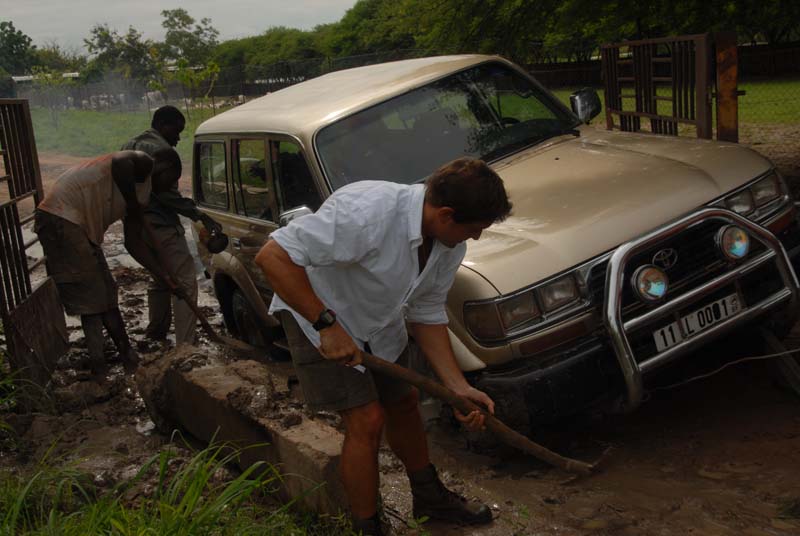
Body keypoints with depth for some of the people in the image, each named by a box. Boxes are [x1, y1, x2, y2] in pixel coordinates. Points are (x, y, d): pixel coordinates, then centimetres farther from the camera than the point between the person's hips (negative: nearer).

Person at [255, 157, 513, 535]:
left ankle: (429, 497, 40)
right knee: (367, 420, -10)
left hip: (380, 320, 8)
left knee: (403, 404, 17)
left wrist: (458, 387, -8)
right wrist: (327, 325, -36)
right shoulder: (367, 213, -38)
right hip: (317, 315, -7)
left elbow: (427, 315, -1)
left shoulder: (450, 244, -13)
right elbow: (273, 256, -37)